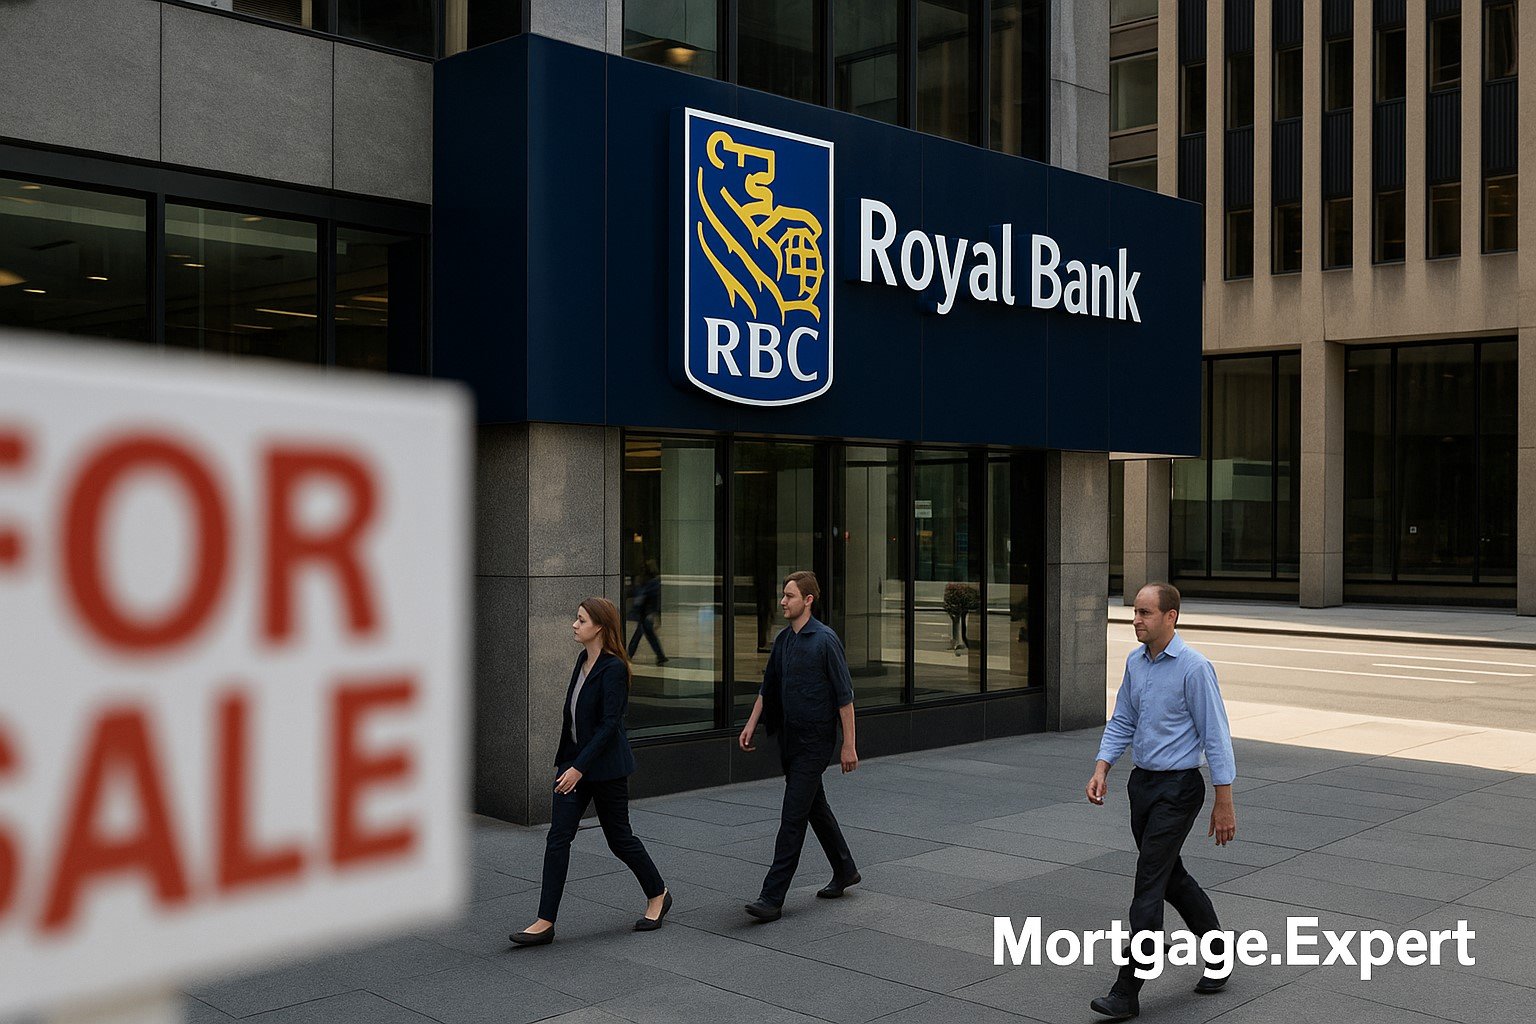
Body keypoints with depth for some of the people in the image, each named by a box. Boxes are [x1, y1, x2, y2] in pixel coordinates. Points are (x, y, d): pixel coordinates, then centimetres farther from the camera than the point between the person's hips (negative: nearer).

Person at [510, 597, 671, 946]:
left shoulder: (614, 668, -19)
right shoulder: (583, 660, 7)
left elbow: (609, 724, -22)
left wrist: (580, 767, -24)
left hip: (605, 766, -7)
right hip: (573, 760, 7)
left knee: (619, 838, 8)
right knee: (557, 838, -1)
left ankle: (658, 894, 32)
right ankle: (545, 923, 0)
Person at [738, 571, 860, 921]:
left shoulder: (825, 640, -14)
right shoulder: (782, 640, 9)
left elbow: (844, 695, -13)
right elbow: (768, 688, 18)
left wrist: (849, 744, -14)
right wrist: (751, 726, 11)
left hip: (815, 741, -8)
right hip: (790, 739, 8)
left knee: (793, 816, -9)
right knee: (815, 807, 19)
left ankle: (772, 898, -9)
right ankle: (844, 871, 36)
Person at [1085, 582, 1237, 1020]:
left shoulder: (1194, 667, -16)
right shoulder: (1135, 662, 6)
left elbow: (1216, 735, -15)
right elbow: (1121, 723, 14)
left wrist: (1224, 803, -15)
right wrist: (1101, 769, -1)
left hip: (1178, 788, -8)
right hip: (1142, 783, 8)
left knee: (1149, 886, -8)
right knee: (1172, 878, 18)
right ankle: (1219, 953, 39)